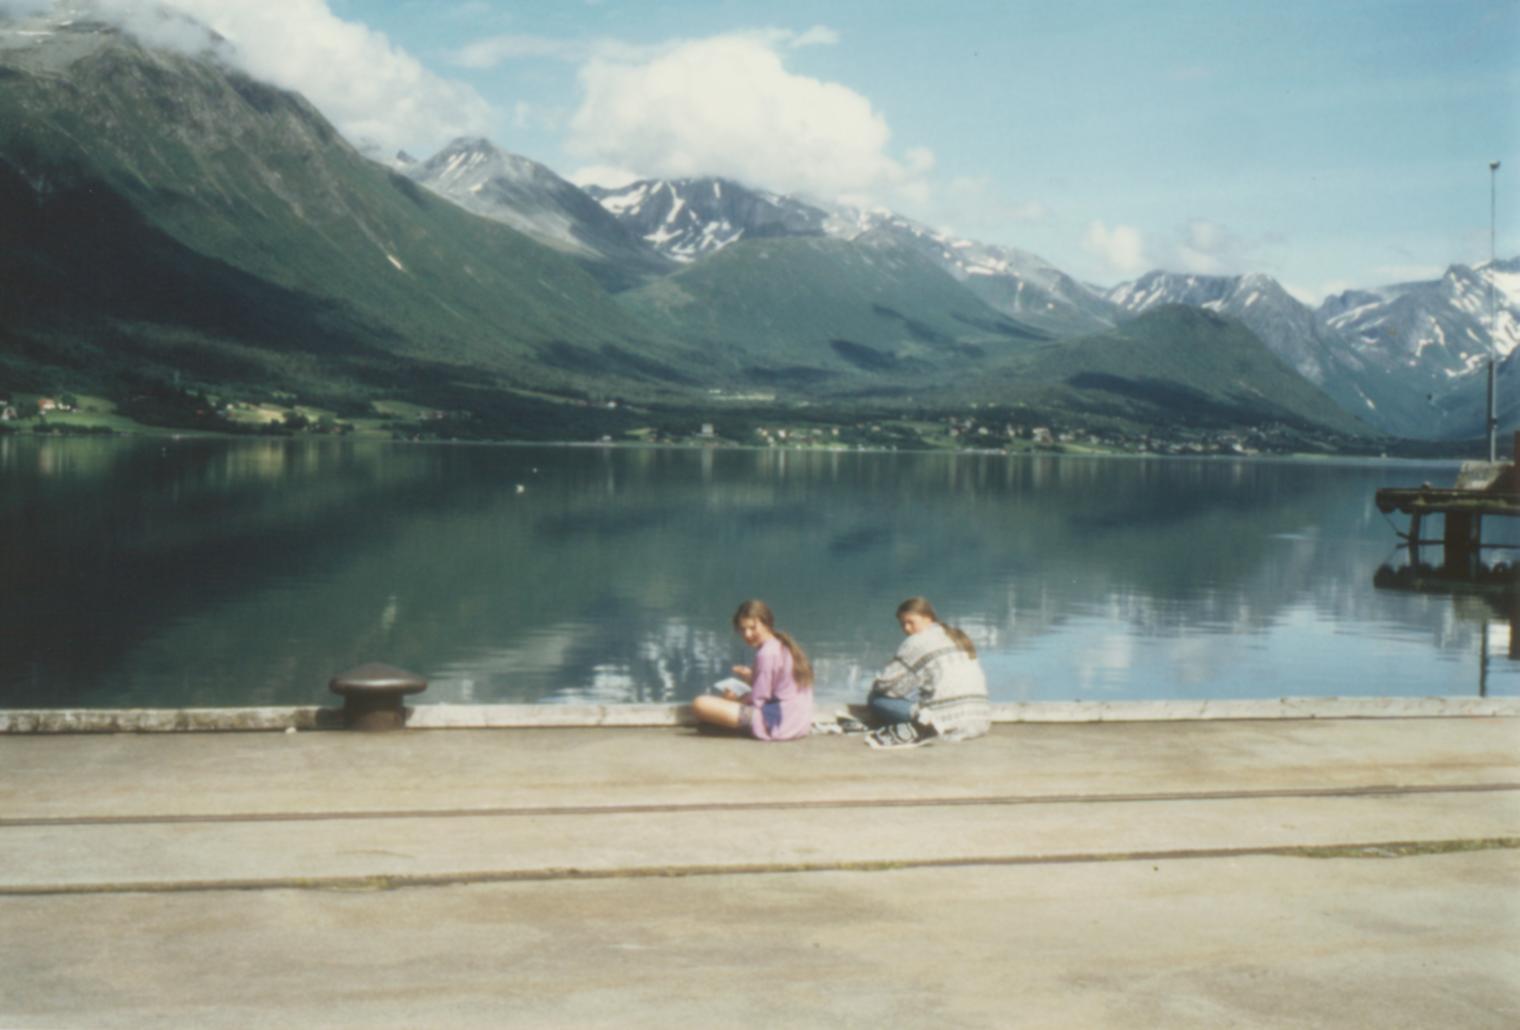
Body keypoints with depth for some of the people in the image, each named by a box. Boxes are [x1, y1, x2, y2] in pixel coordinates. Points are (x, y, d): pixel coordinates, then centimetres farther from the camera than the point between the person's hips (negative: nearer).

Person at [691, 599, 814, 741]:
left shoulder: (767, 653, -15)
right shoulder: (785, 646, 13)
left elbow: (758, 700, -14)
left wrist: (736, 699, 3)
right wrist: (752, 677, 10)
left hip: (777, 723, -11)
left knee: (701, 704, -21)